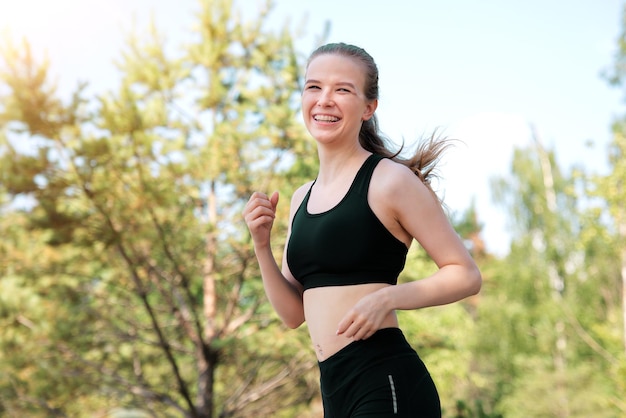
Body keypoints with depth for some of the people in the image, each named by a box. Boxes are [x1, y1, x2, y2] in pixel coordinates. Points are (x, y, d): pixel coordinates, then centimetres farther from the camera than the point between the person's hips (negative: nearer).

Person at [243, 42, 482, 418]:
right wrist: (262, 245, -1)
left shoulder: (390, 180, -8)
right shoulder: (302, 199, 12)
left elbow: (466, 275, -7)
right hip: (334, 388, 7)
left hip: (387, 384, -7)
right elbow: (293, 314, 13)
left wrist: (387, 298, -20)